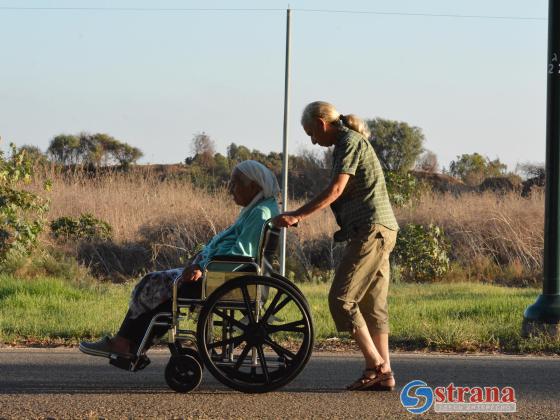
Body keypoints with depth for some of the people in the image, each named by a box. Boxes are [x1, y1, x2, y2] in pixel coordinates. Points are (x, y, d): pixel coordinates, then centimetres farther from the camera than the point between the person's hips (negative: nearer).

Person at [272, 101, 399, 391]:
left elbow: (335, 190, -17)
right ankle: (384, 374, 7)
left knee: (341, 298, -10)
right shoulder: (350, 142, 22)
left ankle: (375, 364, -11)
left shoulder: (350, 141, -8)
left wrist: (297, 216, -20)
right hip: (380, 230, 10)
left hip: (370, 230, -10)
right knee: (372, 303, 8)